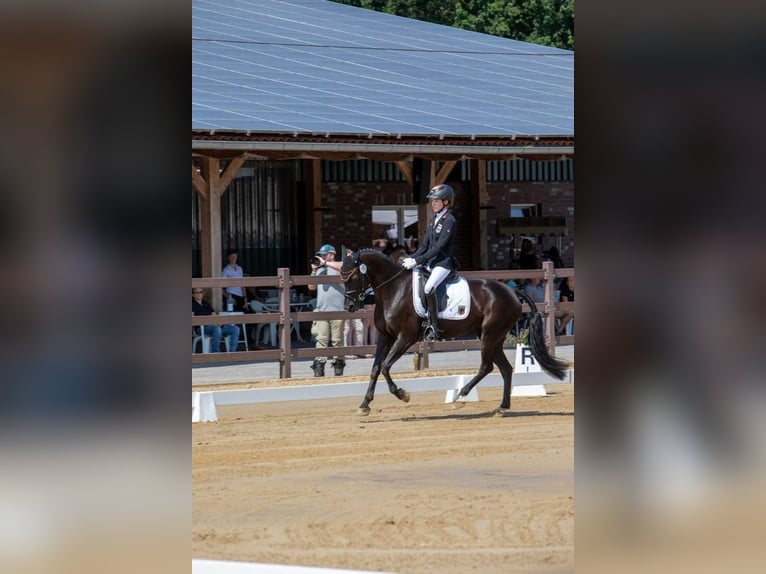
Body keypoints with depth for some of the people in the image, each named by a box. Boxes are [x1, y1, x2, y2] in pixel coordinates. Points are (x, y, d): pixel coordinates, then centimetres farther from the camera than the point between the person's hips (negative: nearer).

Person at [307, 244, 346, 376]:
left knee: (337, 340, 1)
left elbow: (343, 267, -21)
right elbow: (311, 287, 19)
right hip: (321, 310, 4)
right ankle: (319, 364, -9)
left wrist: (325, 263, -15)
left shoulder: (337, 266, 4)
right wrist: (314, 271, 8)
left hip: (337, 310, -4)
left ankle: (339, 362, 8)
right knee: (321, 339, -5)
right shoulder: (320, 270, 19)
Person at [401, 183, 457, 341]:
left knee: (429, 288, -32)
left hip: (443, 263, -10)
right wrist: (411, 258, 1)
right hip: (430, 263, 10)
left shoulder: (449, 221, -12)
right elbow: (425, 245, 16)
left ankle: (433, 326, -28)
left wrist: (417, 261, -21)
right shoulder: (435, 219, 14)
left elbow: (438, 248, -18)